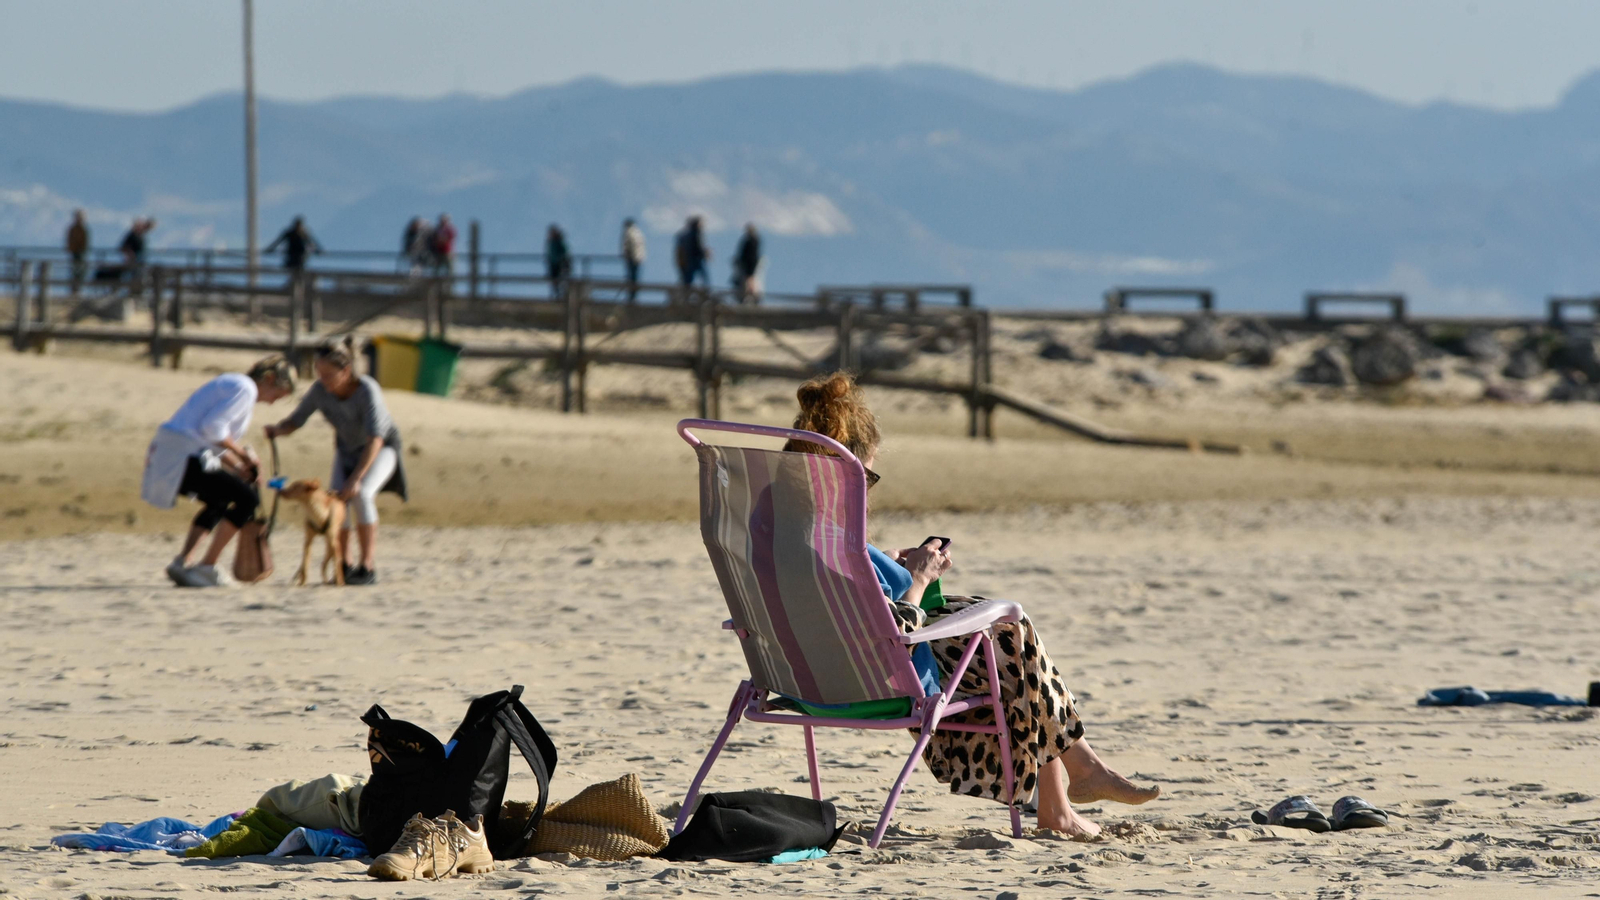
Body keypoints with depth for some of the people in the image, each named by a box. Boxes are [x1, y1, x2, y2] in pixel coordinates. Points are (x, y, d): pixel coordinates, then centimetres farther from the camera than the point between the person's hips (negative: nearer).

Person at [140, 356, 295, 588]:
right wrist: (244, 453, -6)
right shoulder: (245, 388, -7)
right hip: (184, 458, -11)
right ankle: (207, 567, -7)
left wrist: (238, 467, 18)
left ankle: (181, 562, 17)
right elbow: (212, 428, -17)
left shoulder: (231, 384, 25)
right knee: (248, 499, -10)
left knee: (220, 501, 29)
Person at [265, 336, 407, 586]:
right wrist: (277, 430, -37)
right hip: (347, 450, 5)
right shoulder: (319, 390, -20)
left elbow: (375, 439, -39)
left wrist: (356, 478, -45)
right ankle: (344, 565, -3)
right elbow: (295, 421, -14)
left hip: (382, 449, -5)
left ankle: (368, 567, -22)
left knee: (362, 495, -29)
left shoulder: (367, 390, -34)